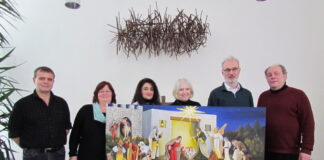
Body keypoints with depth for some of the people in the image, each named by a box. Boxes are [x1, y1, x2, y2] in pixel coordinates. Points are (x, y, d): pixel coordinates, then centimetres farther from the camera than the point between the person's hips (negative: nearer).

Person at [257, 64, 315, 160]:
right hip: (265, 151, 3)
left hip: (290, 152, -3)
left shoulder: (298, 95, -2)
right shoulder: (263, 96, 8)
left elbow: (308, 123, -5)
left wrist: (306, 149, -10)